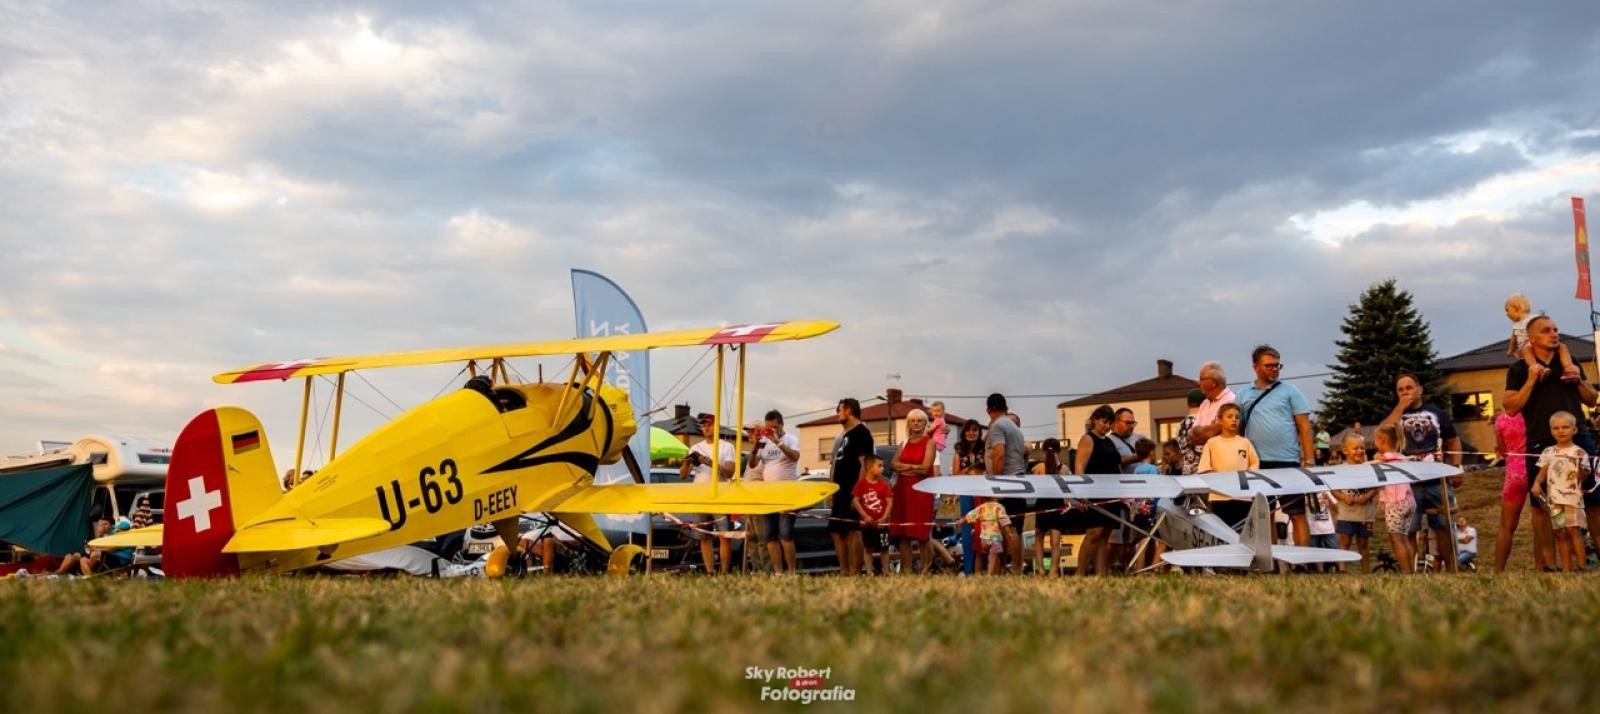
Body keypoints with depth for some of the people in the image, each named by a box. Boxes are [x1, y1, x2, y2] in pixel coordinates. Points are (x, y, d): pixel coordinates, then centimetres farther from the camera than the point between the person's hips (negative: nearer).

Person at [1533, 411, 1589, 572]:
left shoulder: (1578, 452, -1)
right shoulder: (1548, 452, 10)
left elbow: (1581, 478, -7)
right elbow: (1542, 473, 10)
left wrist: (1580, 465, -26)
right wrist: (1537, 484, -9)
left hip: (1572, 497, -4)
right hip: (1553, 498, 4)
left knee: (1573, 530, -11)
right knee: (1560, 533, 5)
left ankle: (1582, 566, -4)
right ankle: (1568, 569, 10)